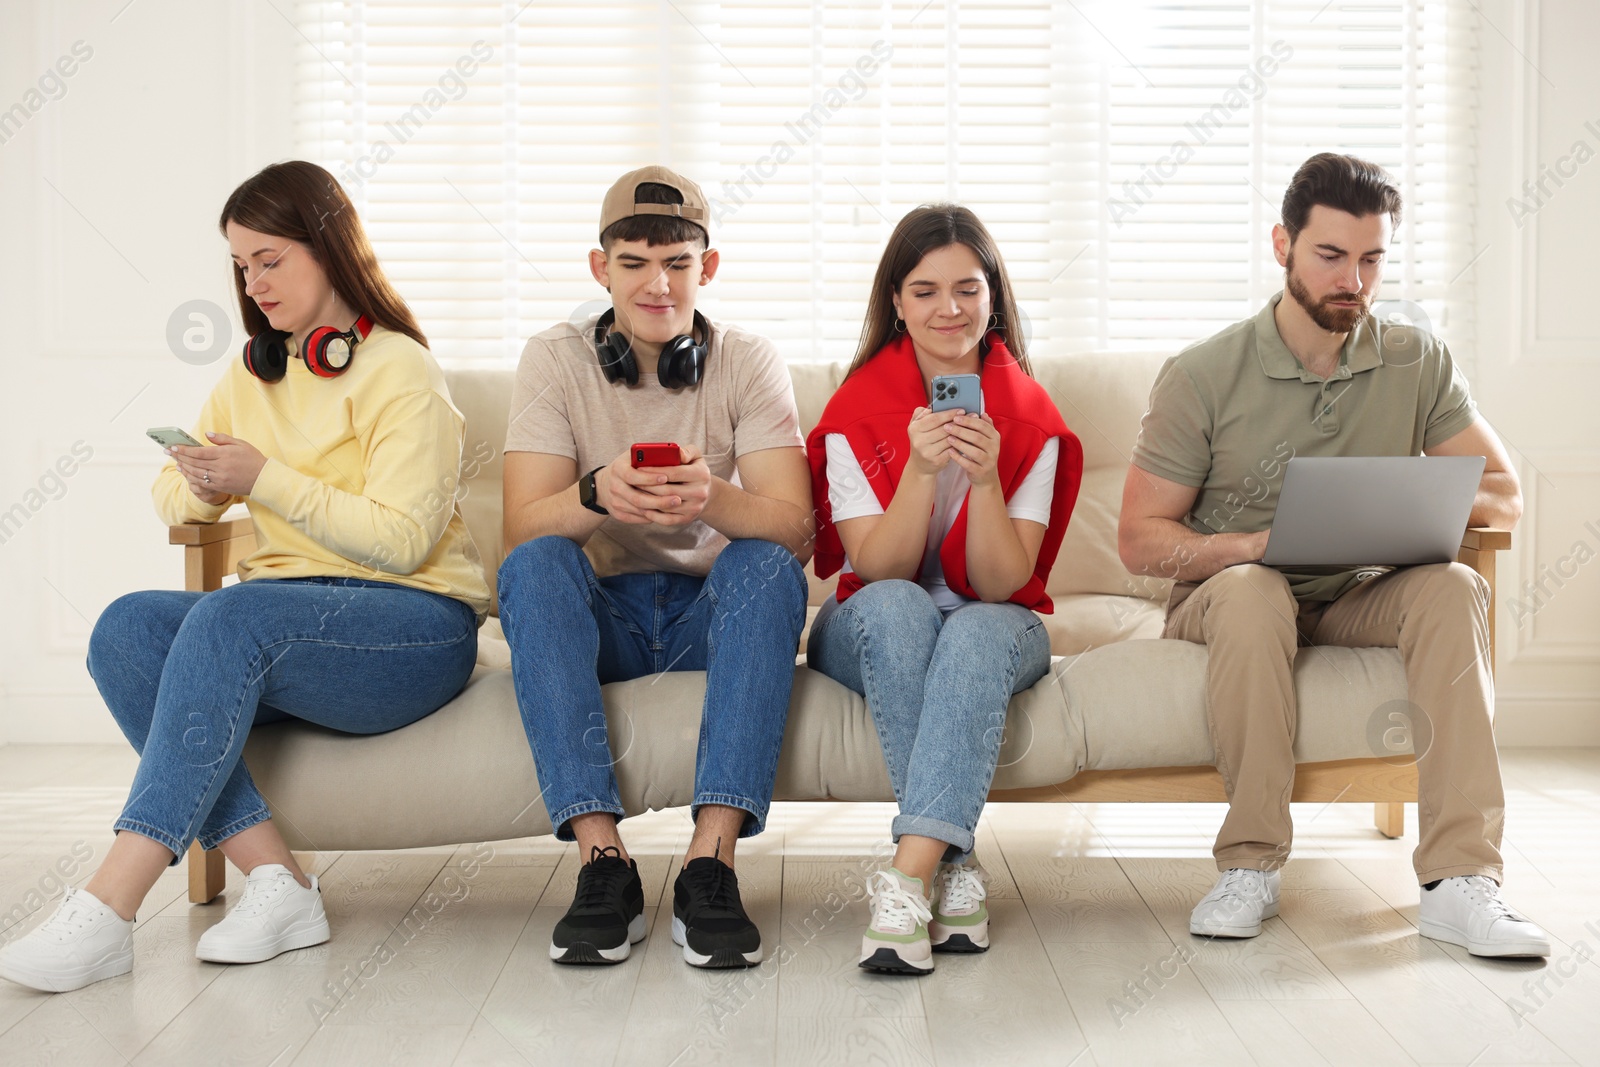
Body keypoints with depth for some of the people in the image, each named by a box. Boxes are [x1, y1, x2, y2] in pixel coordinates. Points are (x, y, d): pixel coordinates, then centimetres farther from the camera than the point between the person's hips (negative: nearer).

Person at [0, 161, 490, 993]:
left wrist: (267, 480, -18)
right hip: (289, 623, 7)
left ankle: (107, 910, -37)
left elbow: (403, 540, -13)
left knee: (233, 617, -34)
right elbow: (173, 502, 23)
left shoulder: (400, 372, -4)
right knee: (126, 628, -21)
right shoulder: (250, 377, 19)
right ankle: (275, 882, -27)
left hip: (415, 624, -7)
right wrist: (200, 486, -1)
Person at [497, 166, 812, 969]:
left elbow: (795, 531, -14)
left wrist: (714, 497, -37)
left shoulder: (749, 363, -2)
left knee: (768, 567, -30)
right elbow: (520, 530, -13)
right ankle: (602, 861, -34)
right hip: (599, 619, 0)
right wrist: (597, 494, -35)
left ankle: (710, 865, -36)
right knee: (533, 567, -29)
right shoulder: (555, 360, -2)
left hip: (713, 616, 0)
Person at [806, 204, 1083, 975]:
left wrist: (984, 477, -26)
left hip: (993, 627, 0)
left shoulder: (1028, 418, -3)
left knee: (977, 631, -35)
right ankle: (953, 864, -37)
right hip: (874, 634, 0)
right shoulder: (858, 408, -5)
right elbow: (877, 569, -12)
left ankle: (910, 876, -44)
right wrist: (922, 469, -28)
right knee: (895, 606, -35)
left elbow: (1002, 583, -10)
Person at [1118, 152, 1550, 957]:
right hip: (1224, 595, -2)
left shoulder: (1418, 364, 1)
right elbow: (1140, 540, -9)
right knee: (1253, 590, -36)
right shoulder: (1201, 377, -8)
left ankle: (1458, 879, -34)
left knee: (1452, 587, -27)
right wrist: (1260, 542, -26)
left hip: (1357, 599, 3)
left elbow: (1503, 494, 2)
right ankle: (1250, 864, -28)